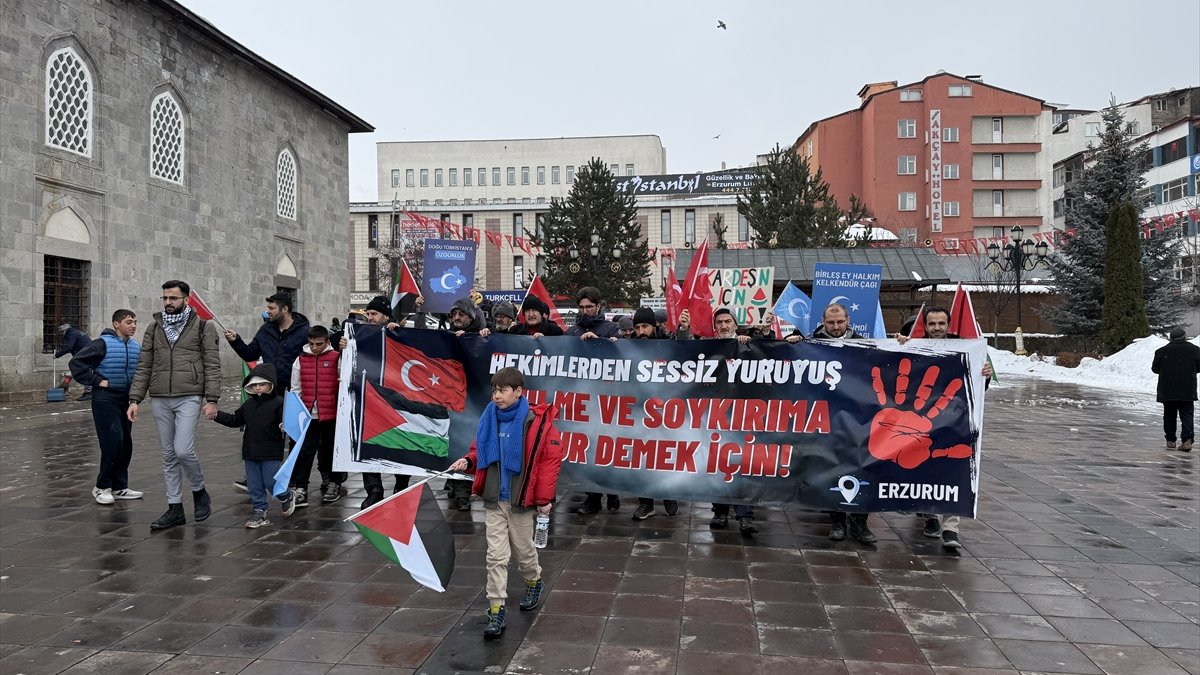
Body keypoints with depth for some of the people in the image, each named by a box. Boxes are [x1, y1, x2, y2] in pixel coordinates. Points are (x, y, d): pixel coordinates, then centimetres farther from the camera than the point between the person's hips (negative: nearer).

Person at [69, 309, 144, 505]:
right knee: (113, 443, -11)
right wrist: (96, 381, -14)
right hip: (105, 399, -7)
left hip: (126, 400, 7)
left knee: (126, 444, 9)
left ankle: (119, 487, 19)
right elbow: (76, 363, -13)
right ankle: (102, 487, 3)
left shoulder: (137, 346, 6)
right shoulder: (103, 344, -12)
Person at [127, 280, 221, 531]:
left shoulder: (201, 326, -1)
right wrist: (134, 399, 4)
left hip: (189, 397, -4)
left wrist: (212, 399, -12)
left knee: (183, 451, -13)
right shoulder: (154, 327, 11)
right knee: (169, 455, 8)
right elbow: (143, 366, 11)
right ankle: (175, 508, 16)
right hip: (161, 400, 5)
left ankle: (199, 491, 14)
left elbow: (212, 365, -4)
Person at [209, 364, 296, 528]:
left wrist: (284, 426, -39)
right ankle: (260, 512, 19)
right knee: (254, 484, 9)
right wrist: (217, 416, 11)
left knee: (271, 482, -4)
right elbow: (235, 419, 19)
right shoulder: (249, 404, 11)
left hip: (271, 453, -6)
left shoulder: (278, 402, -10)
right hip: (250, 452, 6)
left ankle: (287, 497, 25)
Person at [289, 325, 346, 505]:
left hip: (331, 415, -1)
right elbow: (295, 389, 11)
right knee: (304, 452, 0)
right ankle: (299, 489, 4)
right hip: (308, 415, 2)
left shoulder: (336, 359, -3)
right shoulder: (300, 360, 4)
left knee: (331, 450, 11)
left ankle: (333, 484, 25)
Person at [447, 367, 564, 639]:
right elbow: (480, 451, 17)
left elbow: (551, 458, -12)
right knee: (496, 555, 2)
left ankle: (534, 581, 45)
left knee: (523, 549, 15)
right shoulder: (490, 418, 2)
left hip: (520, 500, -3)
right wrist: (468, 461, -7)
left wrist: (545, 498, -12)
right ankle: (496, 611, 7)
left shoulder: (537, 421, -14)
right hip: (493, 499, 3)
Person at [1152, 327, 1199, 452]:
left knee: (1169, 415, 11)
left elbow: (1155, 369, 2)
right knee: (1187, 415, 1)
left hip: (1167, 391, 1)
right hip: (1187, 391, -1)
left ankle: (1170, 440, 14)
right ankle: (1187, 440, -15)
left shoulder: (1161, 351, -1)